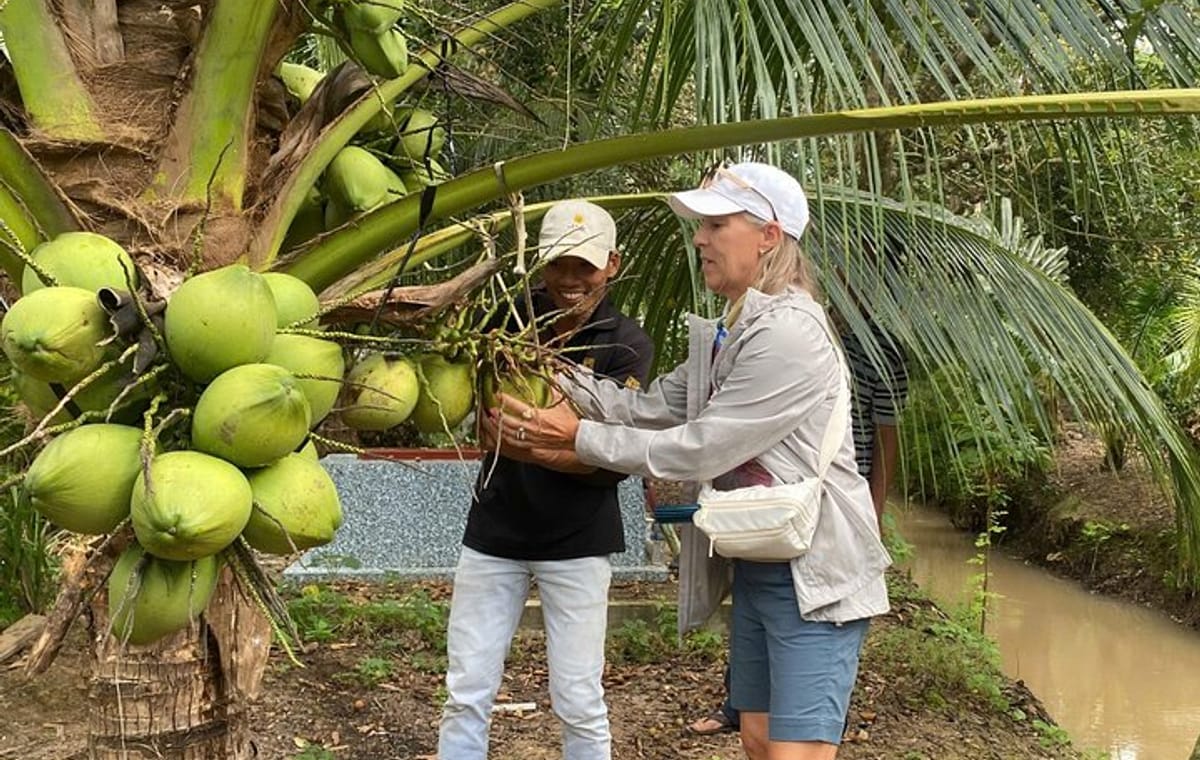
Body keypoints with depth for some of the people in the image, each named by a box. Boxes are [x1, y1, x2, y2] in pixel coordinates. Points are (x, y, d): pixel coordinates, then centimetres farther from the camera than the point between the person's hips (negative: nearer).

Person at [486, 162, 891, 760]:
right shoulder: (730, 331, 11)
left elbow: (699, 449, -21)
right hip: (756, 568, 10)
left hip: (813, 574, -10)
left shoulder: (787, 333, -21)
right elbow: (652, 406, 5)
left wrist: (579, 436, -15)